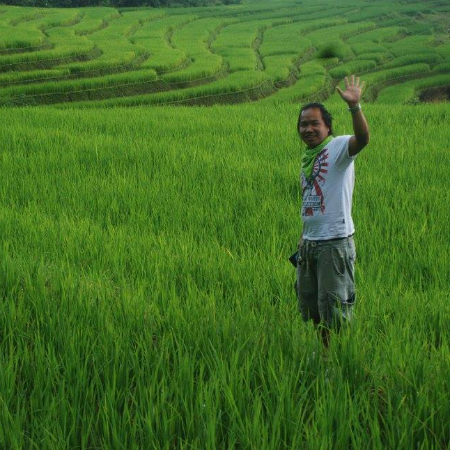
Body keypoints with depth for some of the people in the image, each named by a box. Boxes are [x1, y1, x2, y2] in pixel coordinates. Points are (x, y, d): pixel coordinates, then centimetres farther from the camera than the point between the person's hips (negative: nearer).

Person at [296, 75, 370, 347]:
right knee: (311, 308, 16)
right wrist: (304, 238, 17)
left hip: (335, 242, -8)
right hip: (309, 243, 9)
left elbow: (363, 138, -33)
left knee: (334, 311, -4)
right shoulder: (308, 157, 15)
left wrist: (355, 106, -47)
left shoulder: (338, 147, -9)